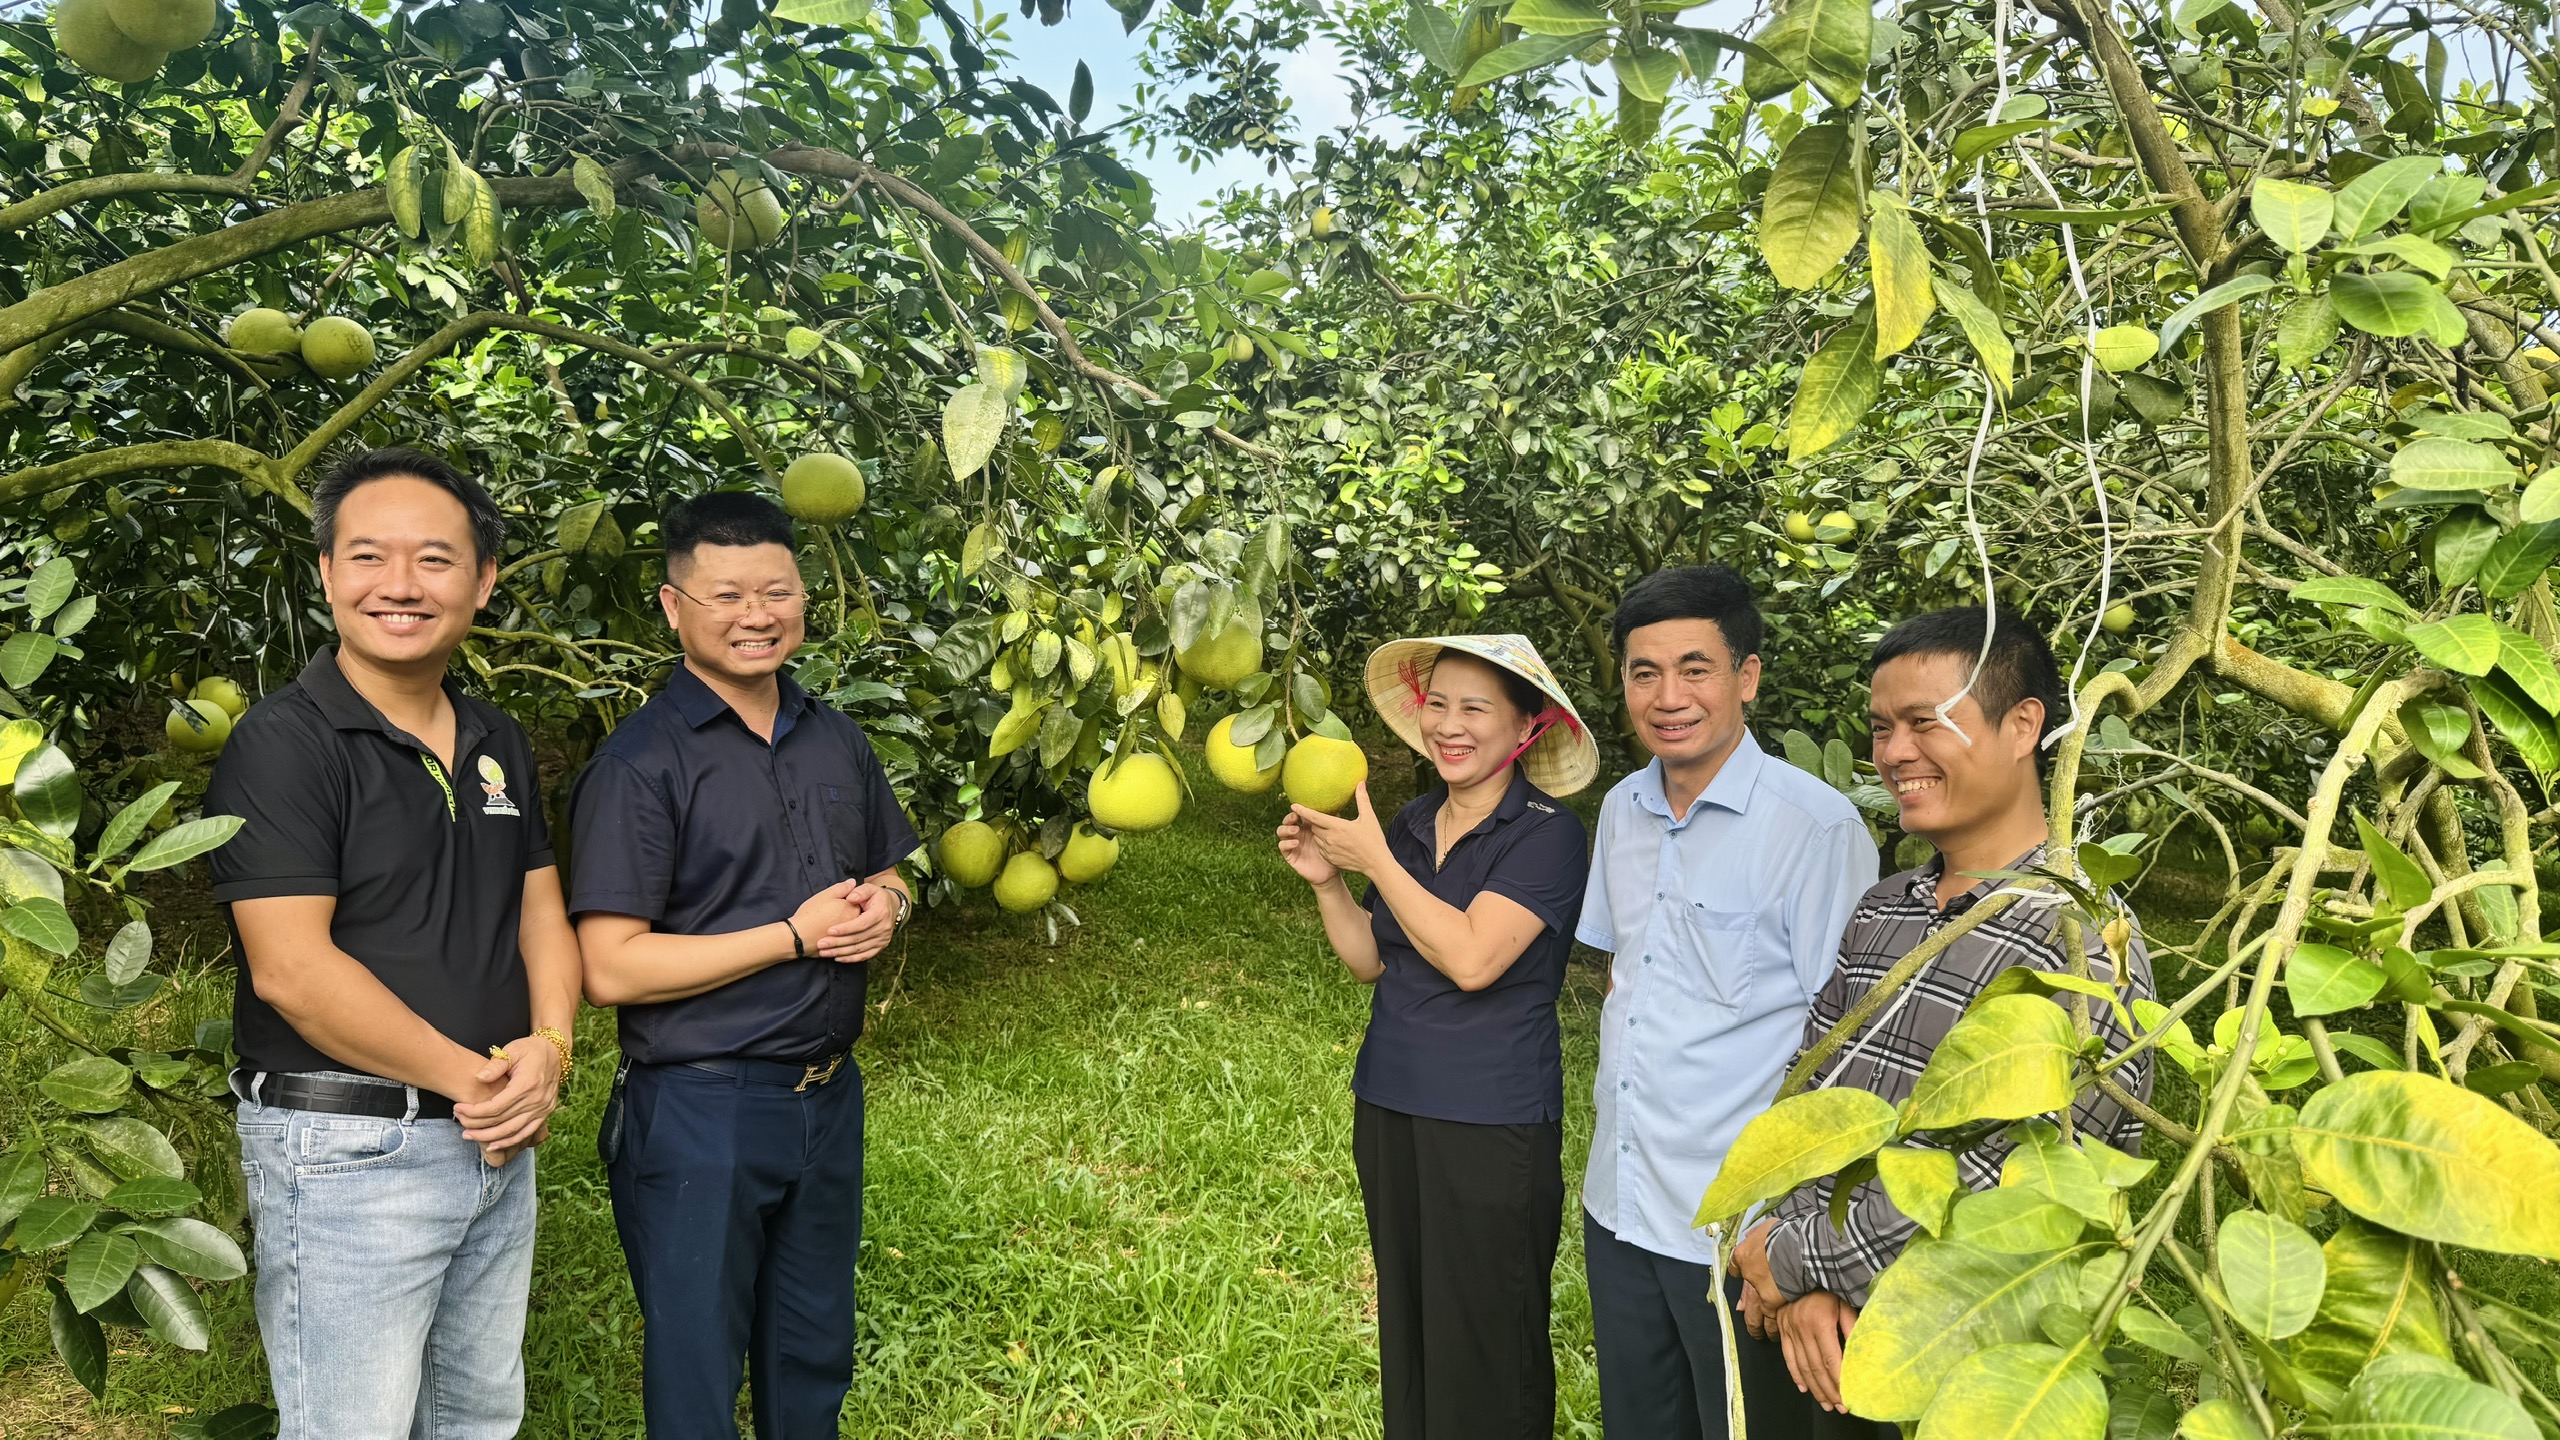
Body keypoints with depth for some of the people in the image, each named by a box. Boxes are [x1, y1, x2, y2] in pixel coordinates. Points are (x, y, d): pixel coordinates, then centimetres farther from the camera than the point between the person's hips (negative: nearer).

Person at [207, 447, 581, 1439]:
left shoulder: (500, 744, 10)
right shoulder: (284, 742, -13)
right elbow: (290, 968, -20)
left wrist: (549, 1045, -9)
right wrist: (470, 1077, -18)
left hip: (500, 1140, 7)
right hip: (346, 1150, -7)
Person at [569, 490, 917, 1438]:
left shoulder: (838, 742, 7)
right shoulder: (639, 764, -14)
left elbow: (887, 872, 21)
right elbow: (613, 969, -19)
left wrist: (885, 904, -4)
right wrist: (798, 935, -18)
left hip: (828, 1099, 6)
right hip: (699, 1112, -6)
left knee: (813, 1362, 20)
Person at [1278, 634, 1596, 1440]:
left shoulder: (1547, 832, -13)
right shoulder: (1412, 823, 6)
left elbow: (1471, 958, -25)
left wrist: (1373, 857, -19)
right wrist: (1326, 882, -5)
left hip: (1493, 1123, -6)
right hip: (1389, 1104, 7)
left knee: (1486, 1343, 5)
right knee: (1406, 1322, 18)